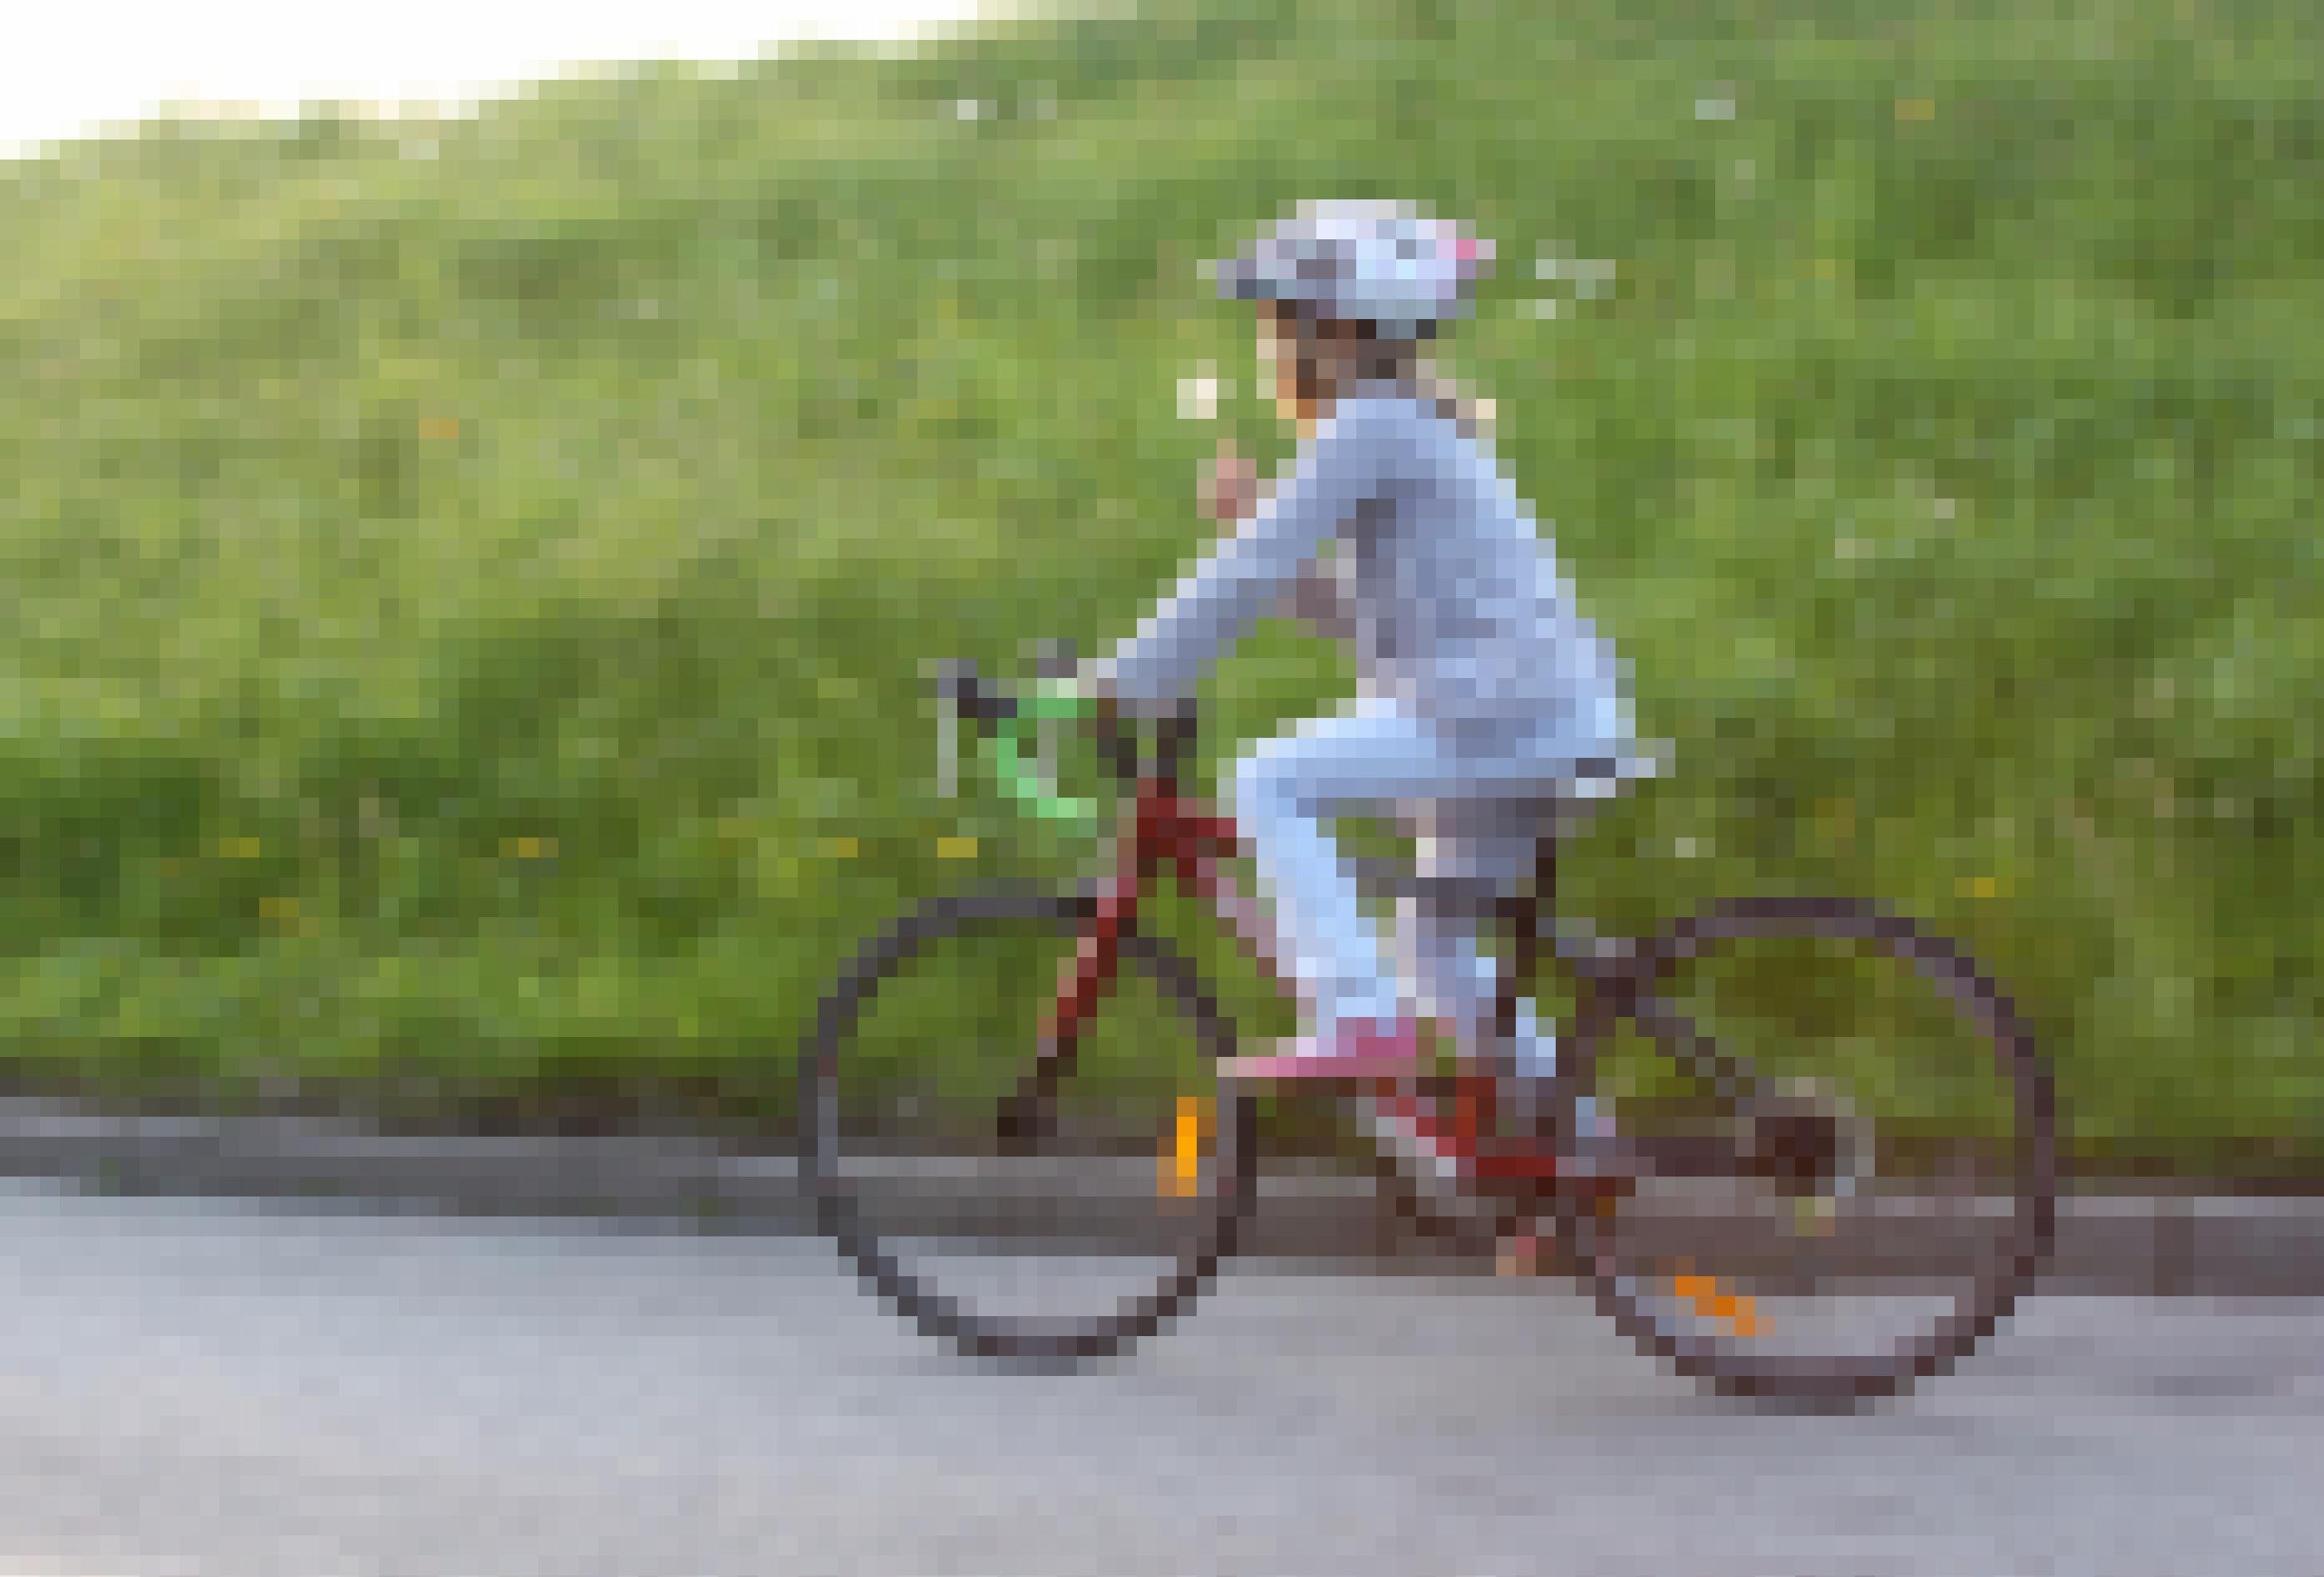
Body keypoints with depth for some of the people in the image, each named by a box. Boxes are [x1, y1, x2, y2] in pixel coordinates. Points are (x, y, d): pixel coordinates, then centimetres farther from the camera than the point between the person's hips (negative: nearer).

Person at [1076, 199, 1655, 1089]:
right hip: (1558, 718, 10)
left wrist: (1130, 678, -9)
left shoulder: (1371, 426, -9)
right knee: (1433, 947, 23)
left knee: (1264, 785, -11)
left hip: (1502, 712, -10)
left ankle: (1361, 1022, -18)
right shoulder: (1421, 428, 21)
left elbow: (1251, 575, -14)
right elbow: (1353, 615, 23)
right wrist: (1253, 512, 14)